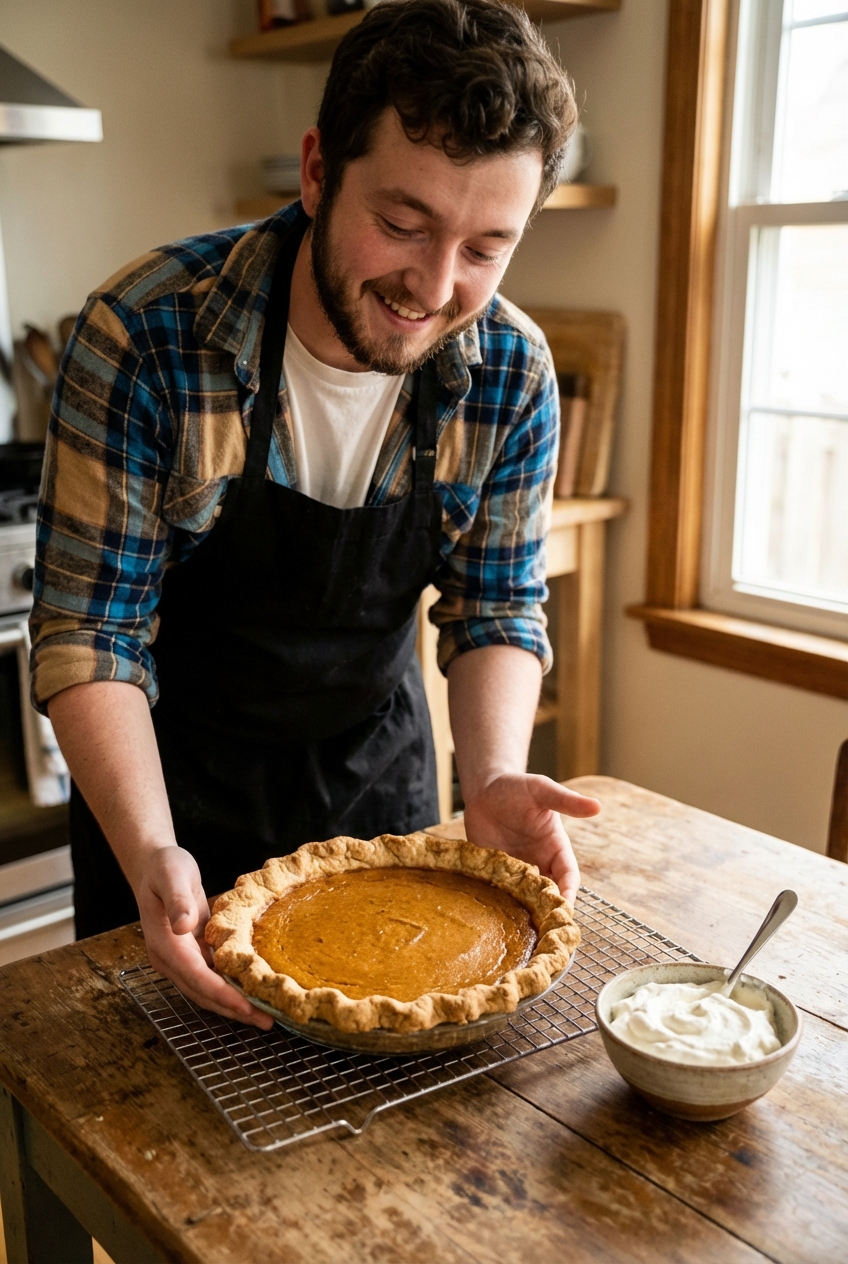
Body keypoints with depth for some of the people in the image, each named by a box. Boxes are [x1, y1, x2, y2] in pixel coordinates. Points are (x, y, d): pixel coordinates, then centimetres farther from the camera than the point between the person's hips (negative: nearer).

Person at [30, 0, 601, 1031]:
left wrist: (494, 777, -24)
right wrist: (149, 852, -36)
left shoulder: (513, 373, -16)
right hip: (171, 781, -2)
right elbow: (90, 629, -23)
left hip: (378, 772, 3)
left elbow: (495, 608, -6)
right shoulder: (145, 336, -27)